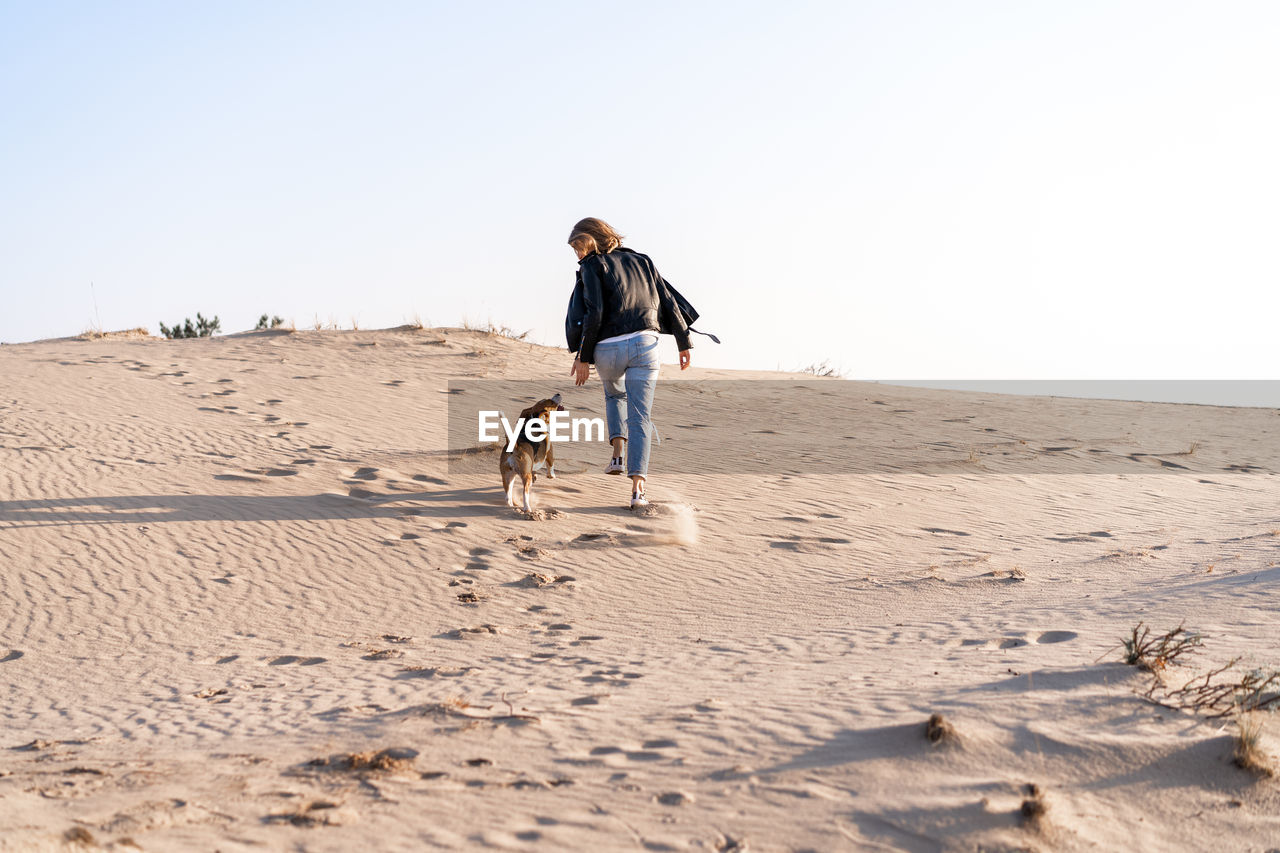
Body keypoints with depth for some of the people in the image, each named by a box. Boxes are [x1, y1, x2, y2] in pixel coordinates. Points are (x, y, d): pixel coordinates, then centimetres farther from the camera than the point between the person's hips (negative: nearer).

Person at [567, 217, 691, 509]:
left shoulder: (593, 265, 2)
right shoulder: (642, 261, 18)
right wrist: (684, 343, 19)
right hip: (644, 343, 2)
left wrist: (583, 357, -8)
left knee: (615, 394, 30)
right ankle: (637, 488, -11)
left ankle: (618, 454, 14)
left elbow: (594, 313, -10)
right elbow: (669, 304, 15)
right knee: (640, 416, 1)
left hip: (608, 348, -2)